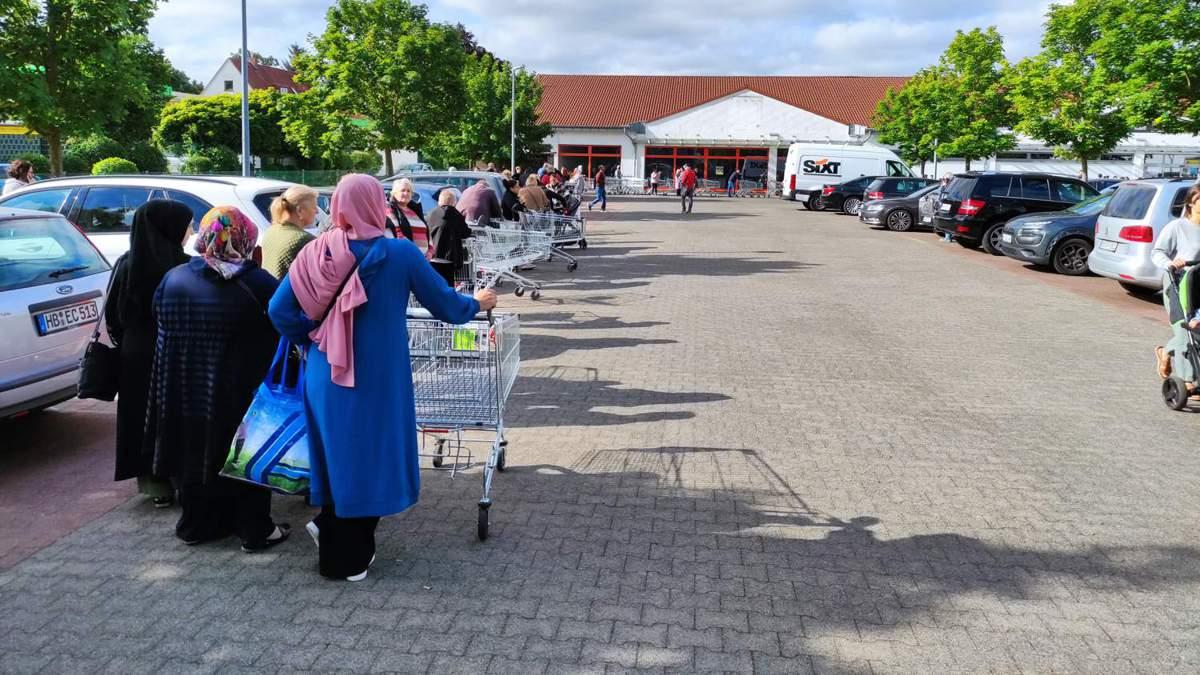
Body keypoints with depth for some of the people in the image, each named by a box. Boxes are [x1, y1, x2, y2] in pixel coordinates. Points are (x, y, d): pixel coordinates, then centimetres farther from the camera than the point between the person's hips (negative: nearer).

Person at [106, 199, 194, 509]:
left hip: (136, 356, 4)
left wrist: (126, 344, 18)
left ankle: (154, 483, 21)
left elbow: (112, 315, 5)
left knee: (143, 417, 13)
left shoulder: (125, 264, -1)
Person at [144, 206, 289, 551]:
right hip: (241, 394, -4)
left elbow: (161, 325, 10)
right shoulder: (256, 282, -14)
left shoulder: (173, 279, 0)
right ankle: (255, 530, 14)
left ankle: (197, 524, 29)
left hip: (184, 394, 4)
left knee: (194, 452, 17)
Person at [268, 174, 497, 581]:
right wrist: (479, 303, 16)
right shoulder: (400, 254, -12)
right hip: (376, 380, -3)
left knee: (337, 456, 19)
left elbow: (280, 310, -3)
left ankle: (334, 536, 31)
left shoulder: (317, 252, -3)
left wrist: (310, 340, 14)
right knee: (368, 459, 11)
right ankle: (349, 558, 23)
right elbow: (447, 307, -4)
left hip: (325, 377, 3)